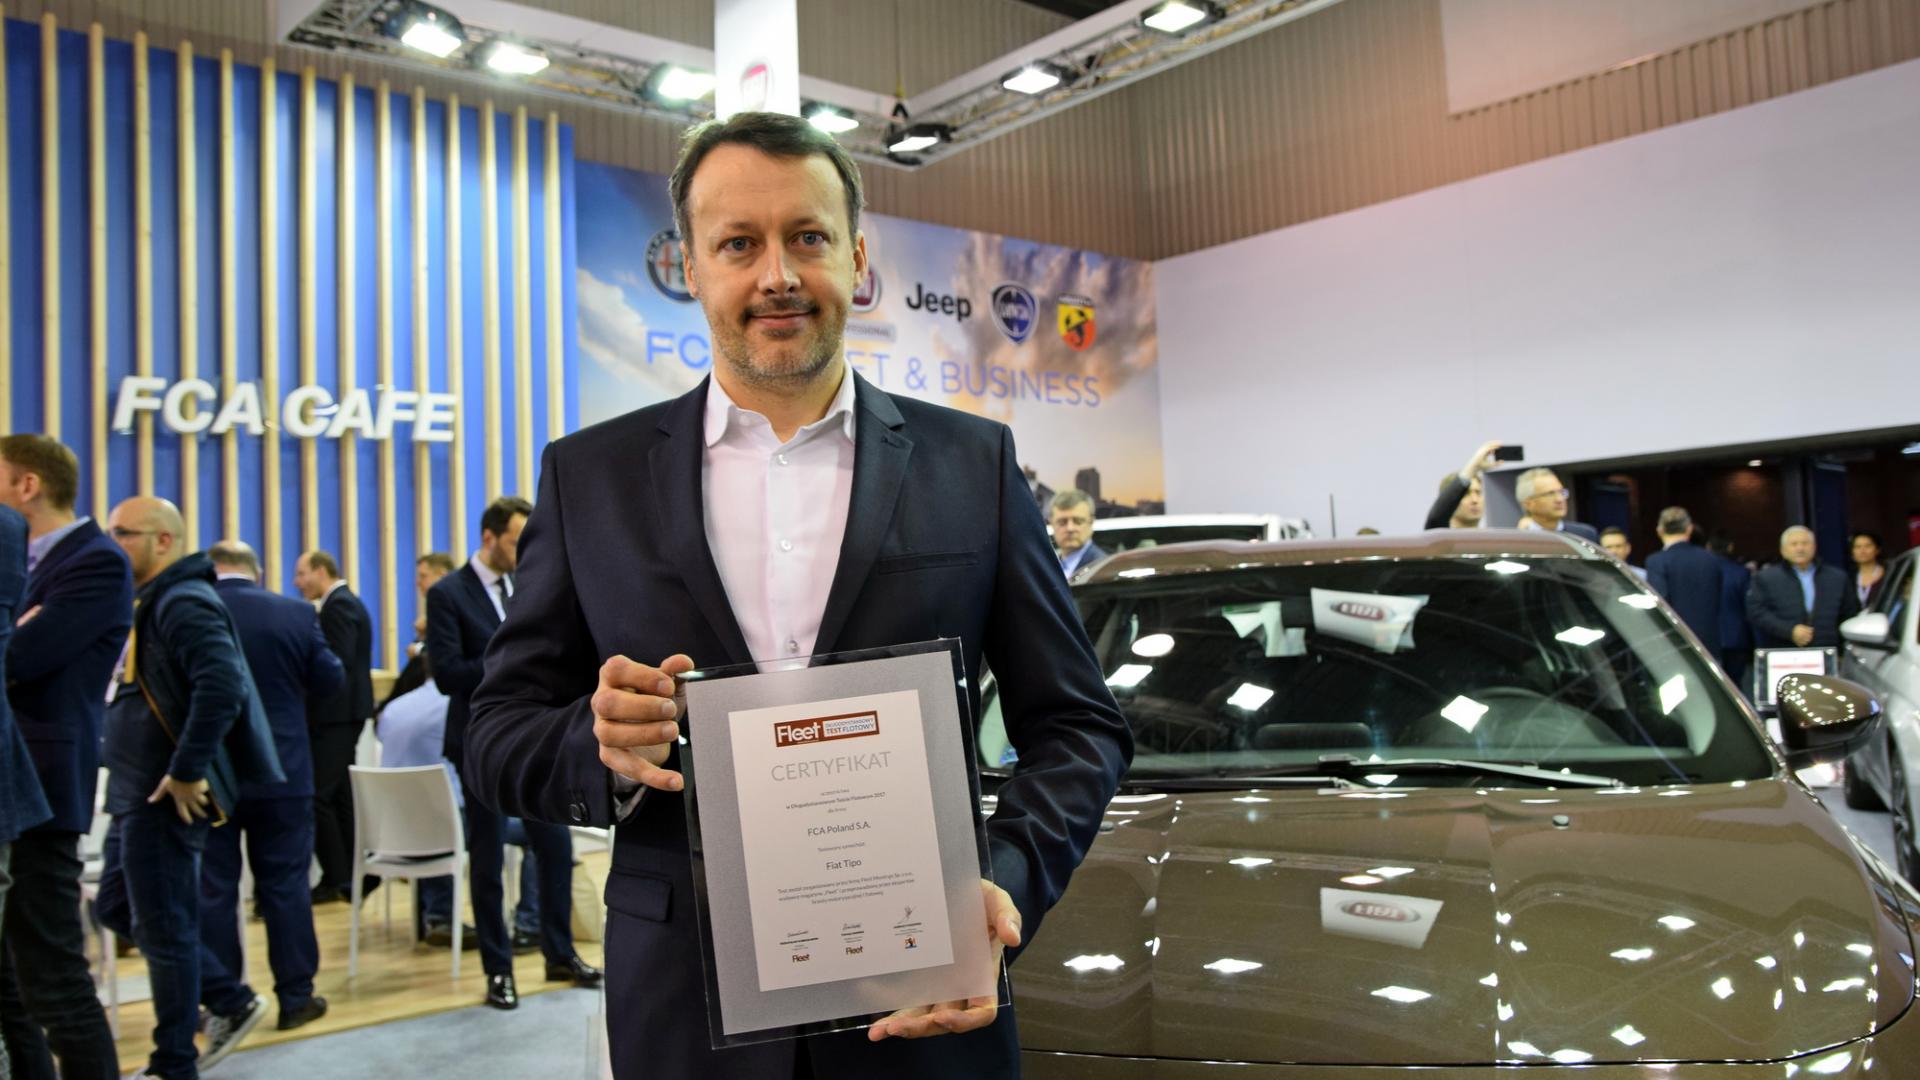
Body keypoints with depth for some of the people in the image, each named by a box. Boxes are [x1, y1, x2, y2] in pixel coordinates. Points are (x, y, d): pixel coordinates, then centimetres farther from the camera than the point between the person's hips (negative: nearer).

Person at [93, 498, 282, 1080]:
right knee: (118, 908, 18)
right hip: (137, 791, 10)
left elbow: (223, 687, -30)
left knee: (162, 926, 0)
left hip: (167, 796, -10)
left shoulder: (184, 602, -17)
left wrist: (186, 772, -26)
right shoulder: (150, 604, 14)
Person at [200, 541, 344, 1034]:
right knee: (285, 885, 7)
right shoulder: (296, 613, -6)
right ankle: (296, 996, 13)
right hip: (281, 771, 0)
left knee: (212, 888, 9)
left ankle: (224, 1002, 14)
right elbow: (331, 679, 0)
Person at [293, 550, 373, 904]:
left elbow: (338, 663, -22)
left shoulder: (339, 606, -13)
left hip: (335, 714, -10)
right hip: (342, 713, 10)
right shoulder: (345, 602, 18)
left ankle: (335, 879, -3)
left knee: (318, 796, -8)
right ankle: (349, 874, 16)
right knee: (340, 795, 12)